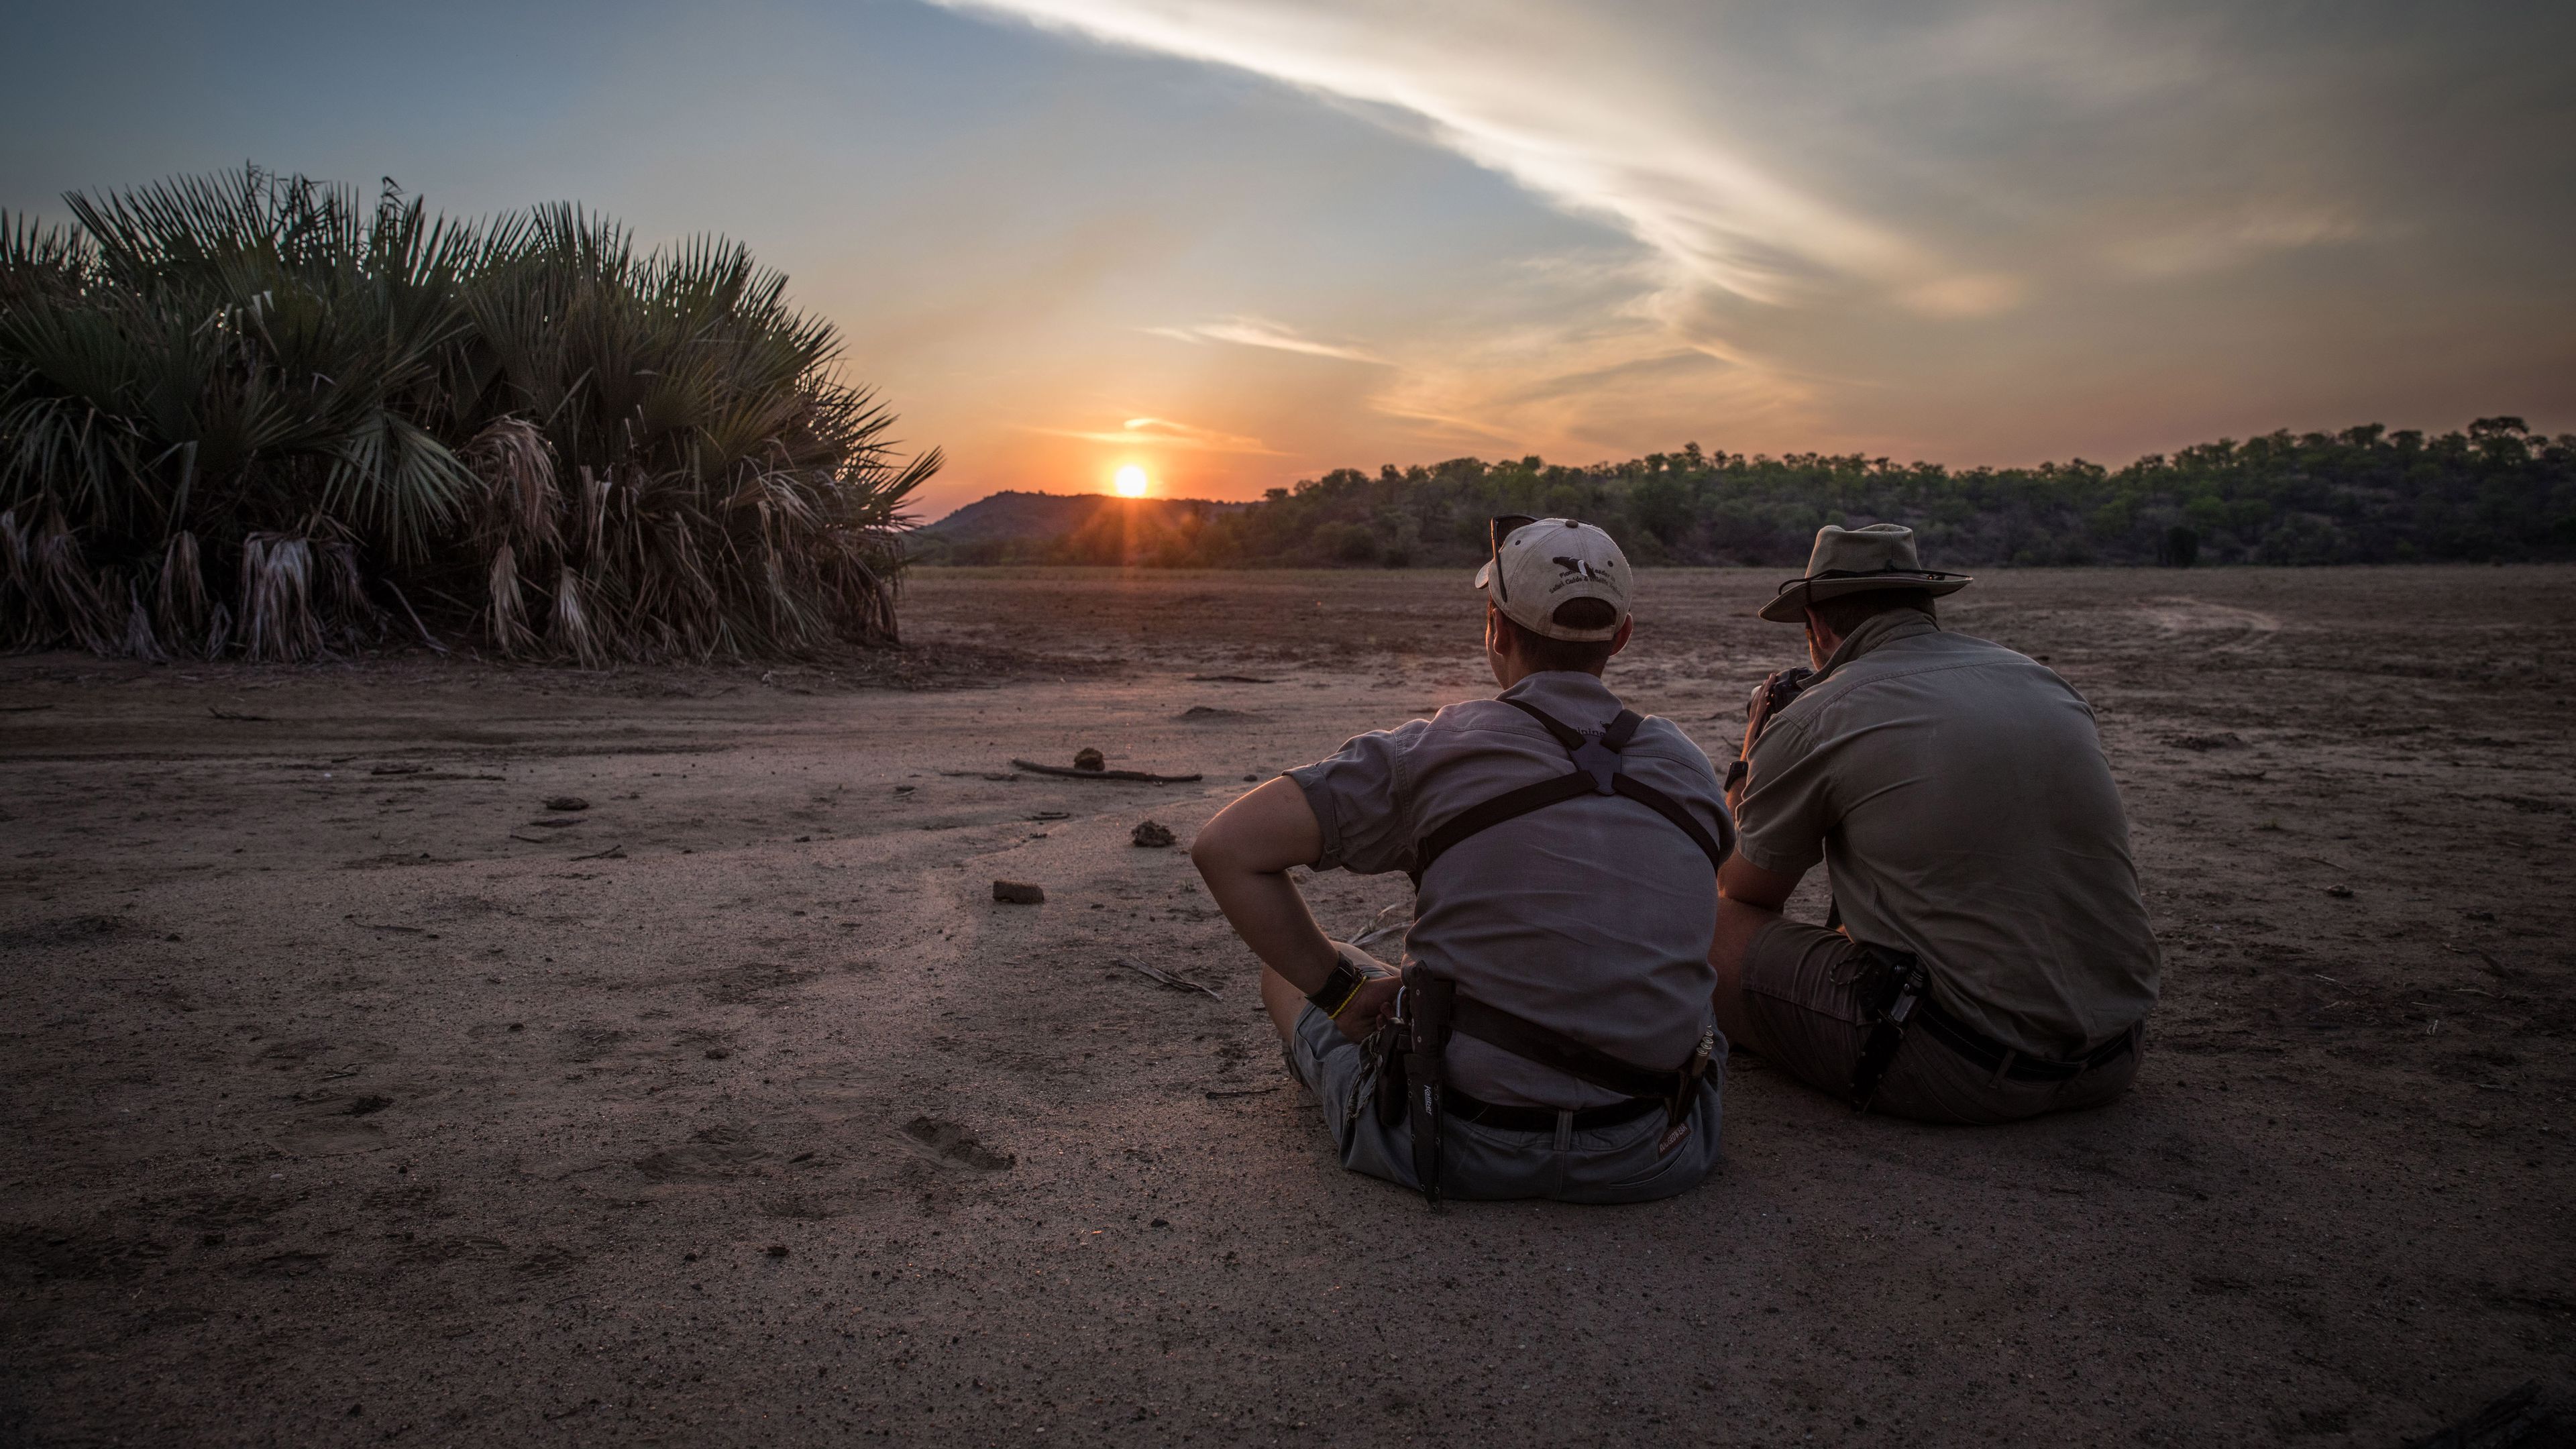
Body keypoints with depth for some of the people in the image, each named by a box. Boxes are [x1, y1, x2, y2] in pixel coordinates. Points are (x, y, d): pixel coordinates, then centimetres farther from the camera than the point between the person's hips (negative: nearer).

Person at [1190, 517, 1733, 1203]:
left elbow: (1227, 847, -15)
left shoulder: (1432, 751, -10)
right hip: (1650, 1163, 4)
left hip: (1462, 1152, -3)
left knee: (1291, 965, 22)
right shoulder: (1688, 767, 2)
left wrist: (1341, 987, -4)